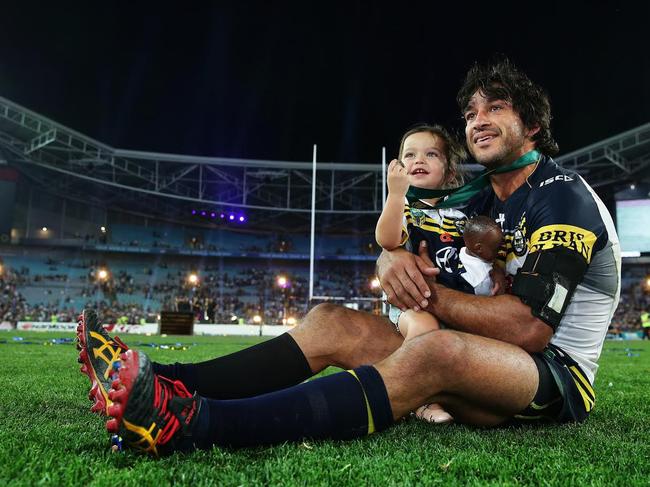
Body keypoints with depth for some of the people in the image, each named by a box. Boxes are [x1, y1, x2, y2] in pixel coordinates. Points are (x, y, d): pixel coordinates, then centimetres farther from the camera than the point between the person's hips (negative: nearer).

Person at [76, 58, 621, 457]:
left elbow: (529, 327, -21)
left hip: (557, 374, -7)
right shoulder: (479, 201, 15)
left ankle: (192, 425, -53)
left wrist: (428, 294, -17)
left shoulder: (563, 196, -10)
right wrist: (393, 258, -18)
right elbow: (412, 253, 7)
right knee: (333, 321, -9)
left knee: (437, 352, -40)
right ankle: (166, 386, -23)